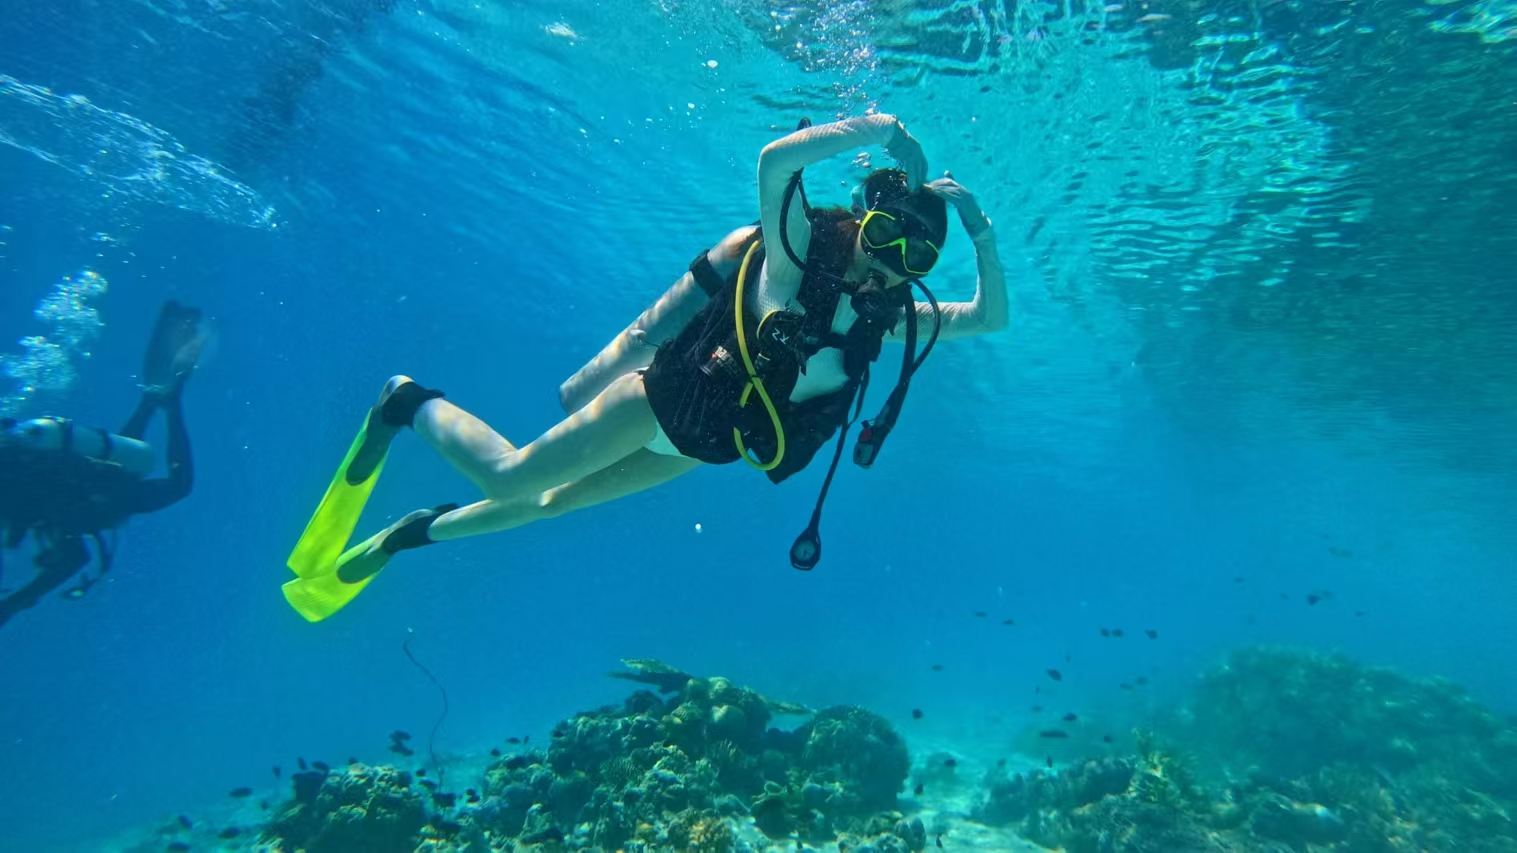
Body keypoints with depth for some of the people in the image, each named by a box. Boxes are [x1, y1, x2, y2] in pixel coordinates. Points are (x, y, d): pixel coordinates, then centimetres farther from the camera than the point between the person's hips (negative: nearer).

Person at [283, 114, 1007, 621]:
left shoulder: (894, 315, 2)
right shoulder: (800, 250, -16)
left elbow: (990, 316, 4)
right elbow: (774, 162, -32)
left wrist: (981, 231, -6)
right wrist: (874, 129, -26)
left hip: (712, 442, 6)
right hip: (671, 396, -6)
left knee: (556, 501, 15)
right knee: (507, 475, -4)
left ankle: (412, 532, 35)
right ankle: (410, 404, 25)